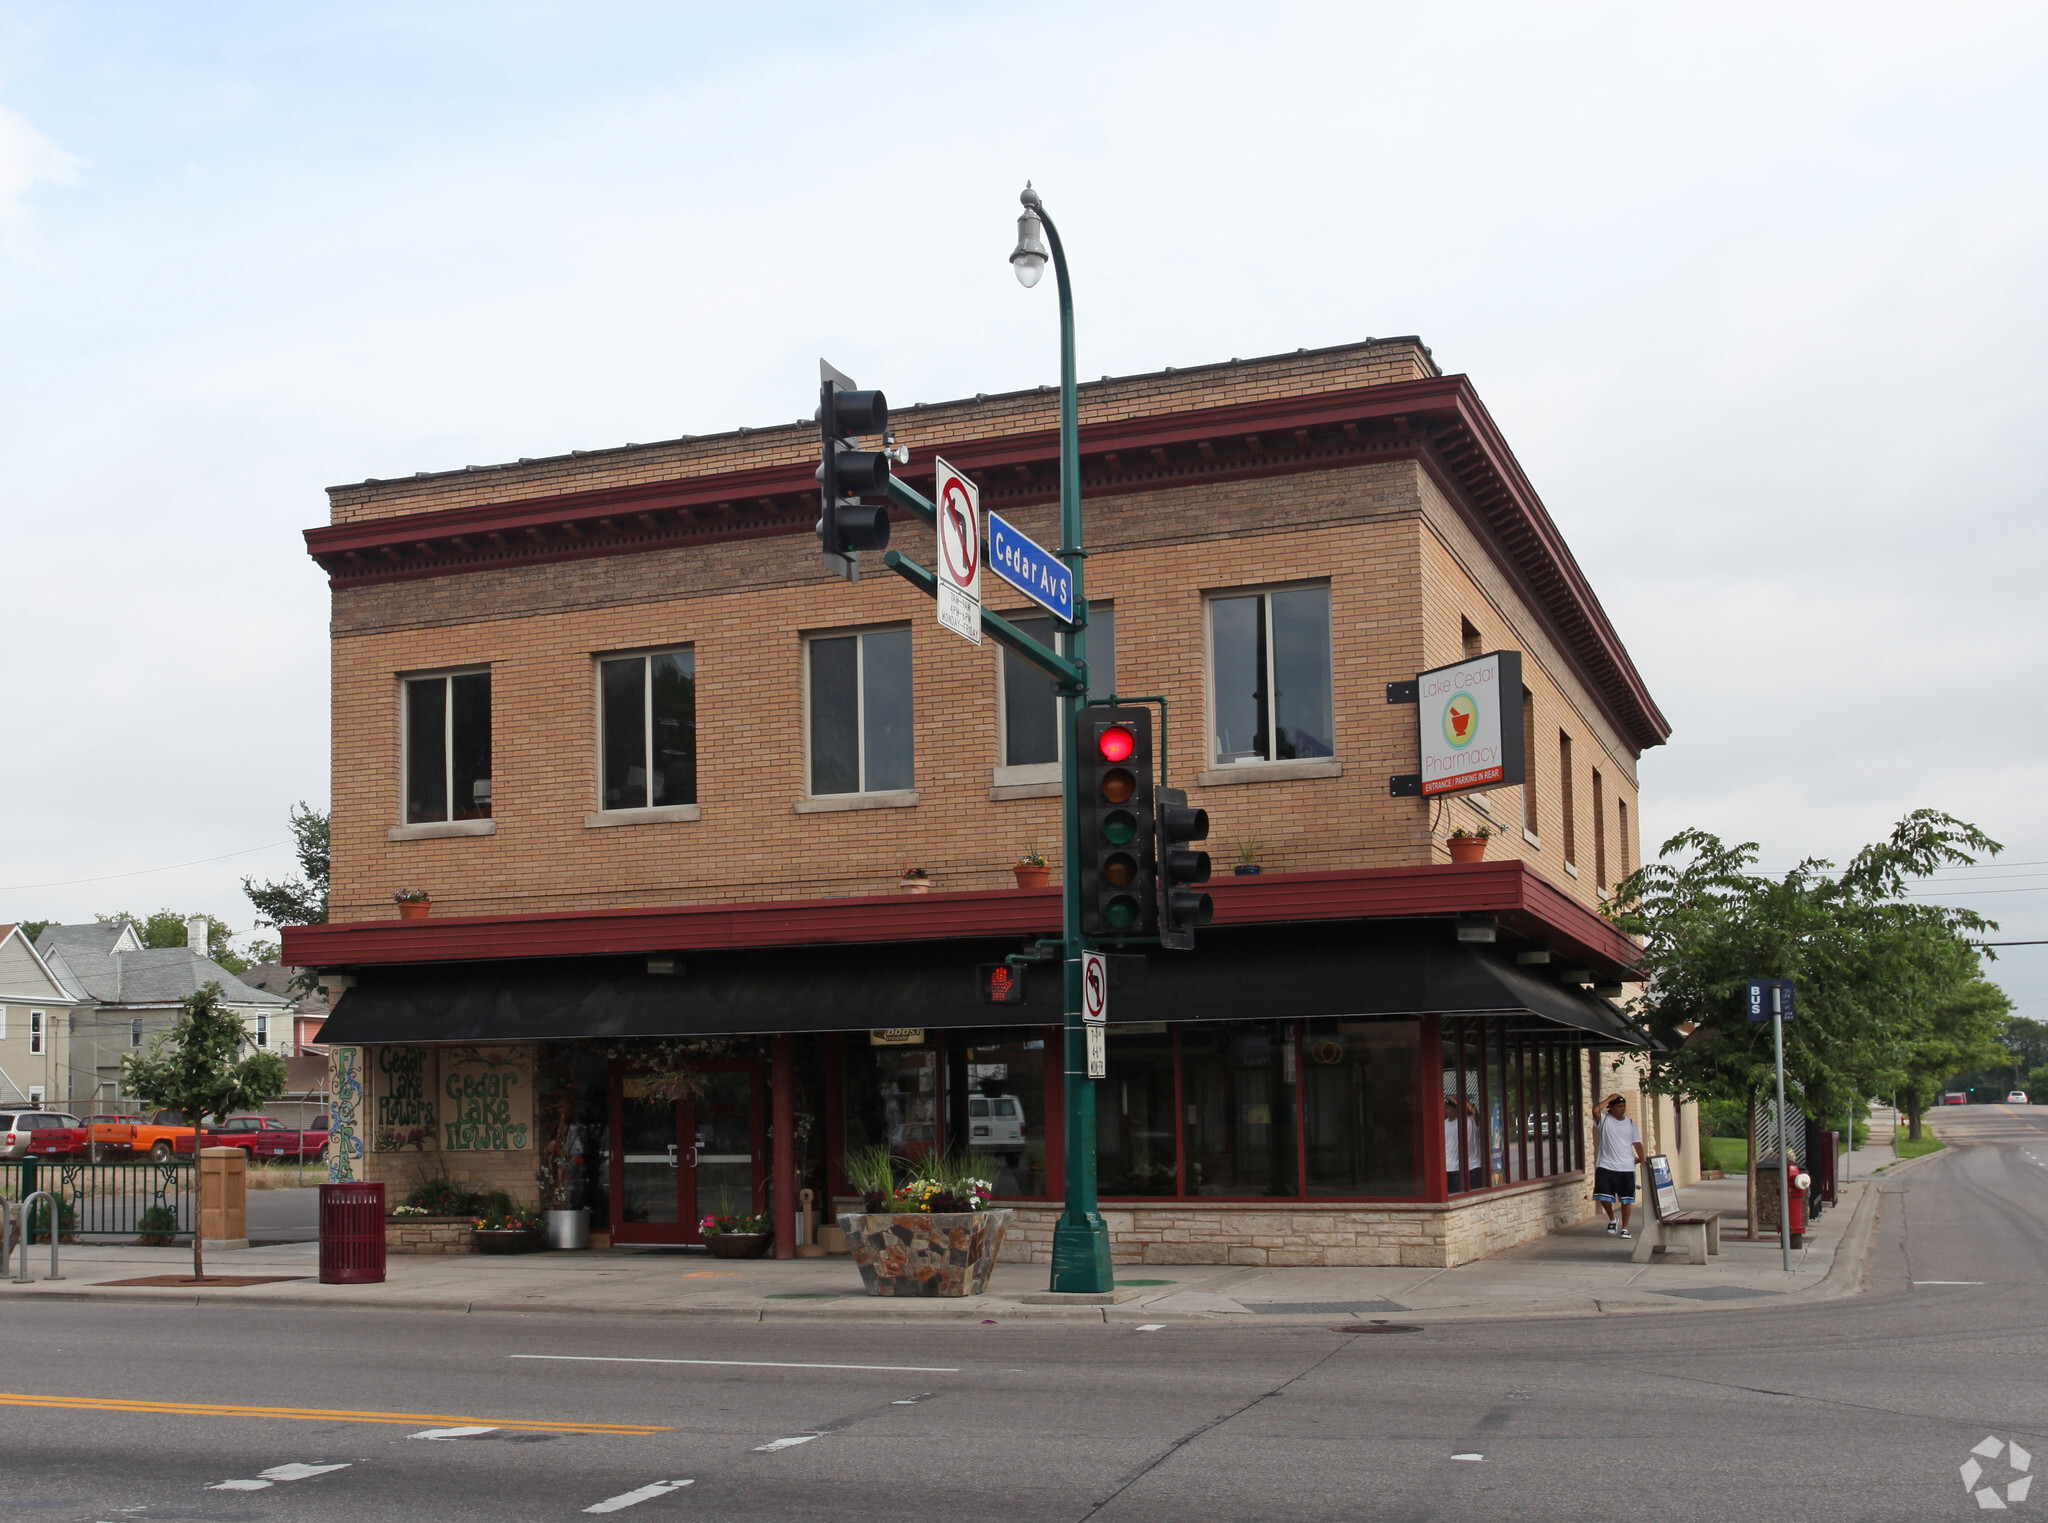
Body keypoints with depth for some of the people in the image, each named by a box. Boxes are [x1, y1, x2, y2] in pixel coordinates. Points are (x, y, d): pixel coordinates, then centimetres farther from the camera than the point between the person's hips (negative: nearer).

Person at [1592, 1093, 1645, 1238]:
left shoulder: (1630, 1124, 10)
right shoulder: (1604, 1121, 0)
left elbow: (1637, 1144, 10)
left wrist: (1642, 1160, 2)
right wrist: (1609, 1099, -13)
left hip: (1626, 1168, 2)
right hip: (1606, 1167, -2)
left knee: (1626, 1199, 3)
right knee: (1603, 1197, -7)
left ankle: (1625, 1228, 15)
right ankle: (1612, 1219, 20)